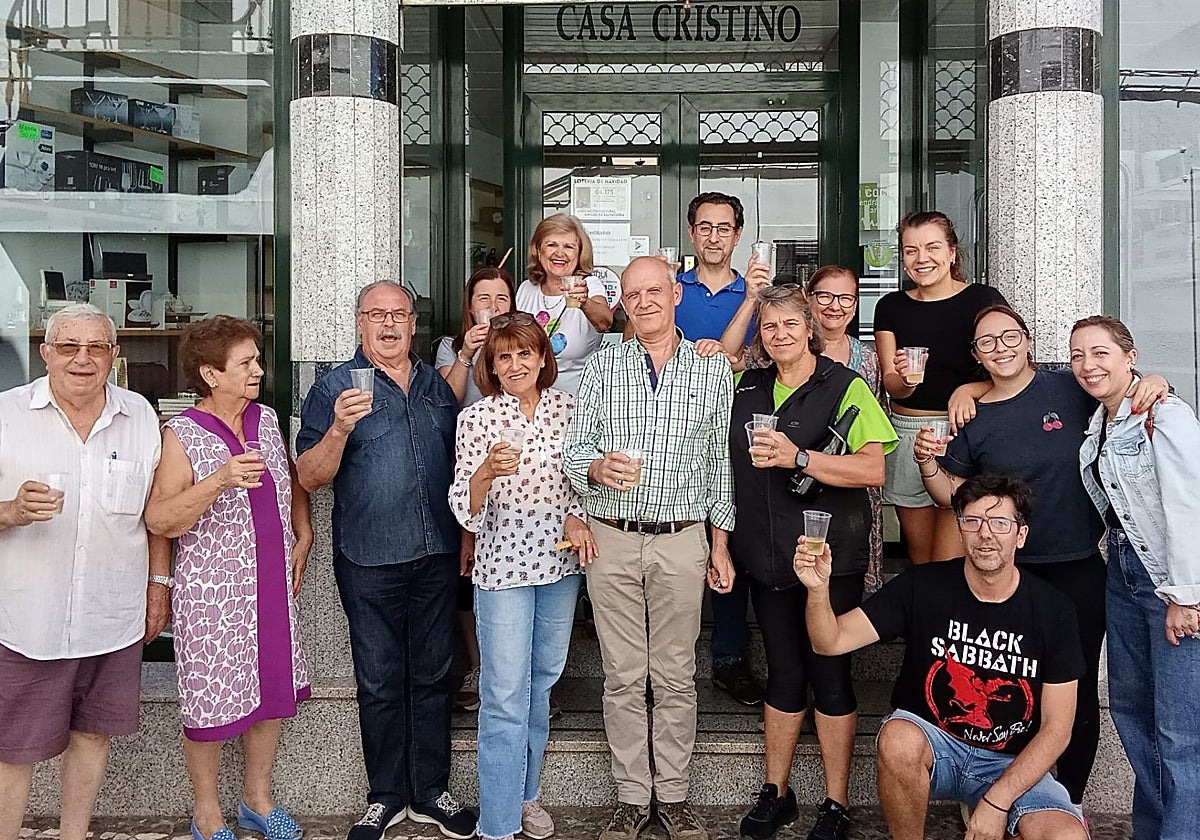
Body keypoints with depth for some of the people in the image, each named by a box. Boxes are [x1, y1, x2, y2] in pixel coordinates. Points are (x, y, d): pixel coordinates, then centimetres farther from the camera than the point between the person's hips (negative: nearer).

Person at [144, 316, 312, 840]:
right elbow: (159, 521, -18)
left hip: (273, 583, 6)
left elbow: (292, 483, 21)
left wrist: (303, 537, 10)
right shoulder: (182, 435, -12)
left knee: (273, 692, 15)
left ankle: (257, 798, 36)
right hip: (212, 594, -6)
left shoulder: (266, 419, 6)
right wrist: (220, 479, -30)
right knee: (212, 702, 7)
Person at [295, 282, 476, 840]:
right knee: (379, 683, 7)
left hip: (437, 557, 4)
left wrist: (466, 539, 11)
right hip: (370, 562, -3)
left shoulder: (436, 386, 11)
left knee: (432, 676, 12)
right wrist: (340, 428, -24)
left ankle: (430, 793, 26)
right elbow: (309, 479, -7)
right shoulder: (335, 387, -2)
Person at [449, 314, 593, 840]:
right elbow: (466, 510, -10)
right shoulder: (476, 419, -7)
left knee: (543, 679, 16)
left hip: (561, 561, 4)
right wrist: (486, 470, -29)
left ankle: (524, 792, 35)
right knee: (505, 696, -2)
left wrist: (576, 516, -4)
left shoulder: (567, 407, 3)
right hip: (503, 565, -4)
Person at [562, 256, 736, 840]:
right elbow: (572, 451, 3)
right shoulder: (602, 367, 6)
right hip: (612, 540, 1)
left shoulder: (713, 370, 5)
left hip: (681, 542, 0)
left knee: (675, 676, 8)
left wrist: (721, 543, 7)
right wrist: (598, 468, -20)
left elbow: (719, 462, 8)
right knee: (623, 677, 8)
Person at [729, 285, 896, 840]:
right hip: (766, 557, 4)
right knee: (782, 672, 14)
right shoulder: (748, 388, 9)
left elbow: (873, 469, -15)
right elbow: (728, 464, 23)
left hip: (830, 558, -4)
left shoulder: (845, 387, -6)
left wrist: (798, 457, -23)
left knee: (829, 674, 3)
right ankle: (775, 794, 26)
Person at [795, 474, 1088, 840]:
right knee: (897, 739, -35)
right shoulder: (922, 586, -10)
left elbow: (1056, 729, -5)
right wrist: (818, 588, -37)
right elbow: (832, 641, -15)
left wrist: (997, 801, -14)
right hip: (931, 744, -1)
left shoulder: (1052, 610, -7)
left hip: (1012, 763, 1)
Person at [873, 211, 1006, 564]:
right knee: (920, 560, 12)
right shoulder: (891, 307, 7)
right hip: (906, 433, 4)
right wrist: (904, 378, -22)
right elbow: (891, 385, 1)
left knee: (949, 565, -7)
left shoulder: (983, 299, -1)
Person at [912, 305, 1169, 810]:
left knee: (1077, 691, 9)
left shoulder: (1067, 389, -2)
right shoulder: (972, 419, 0)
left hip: (1079, 566, 0)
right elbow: (952, 497, 3)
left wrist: (1152, 384, -8)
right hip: (1008, 571, 0)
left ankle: (1069, 803, 27)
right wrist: (927, 464, -16)